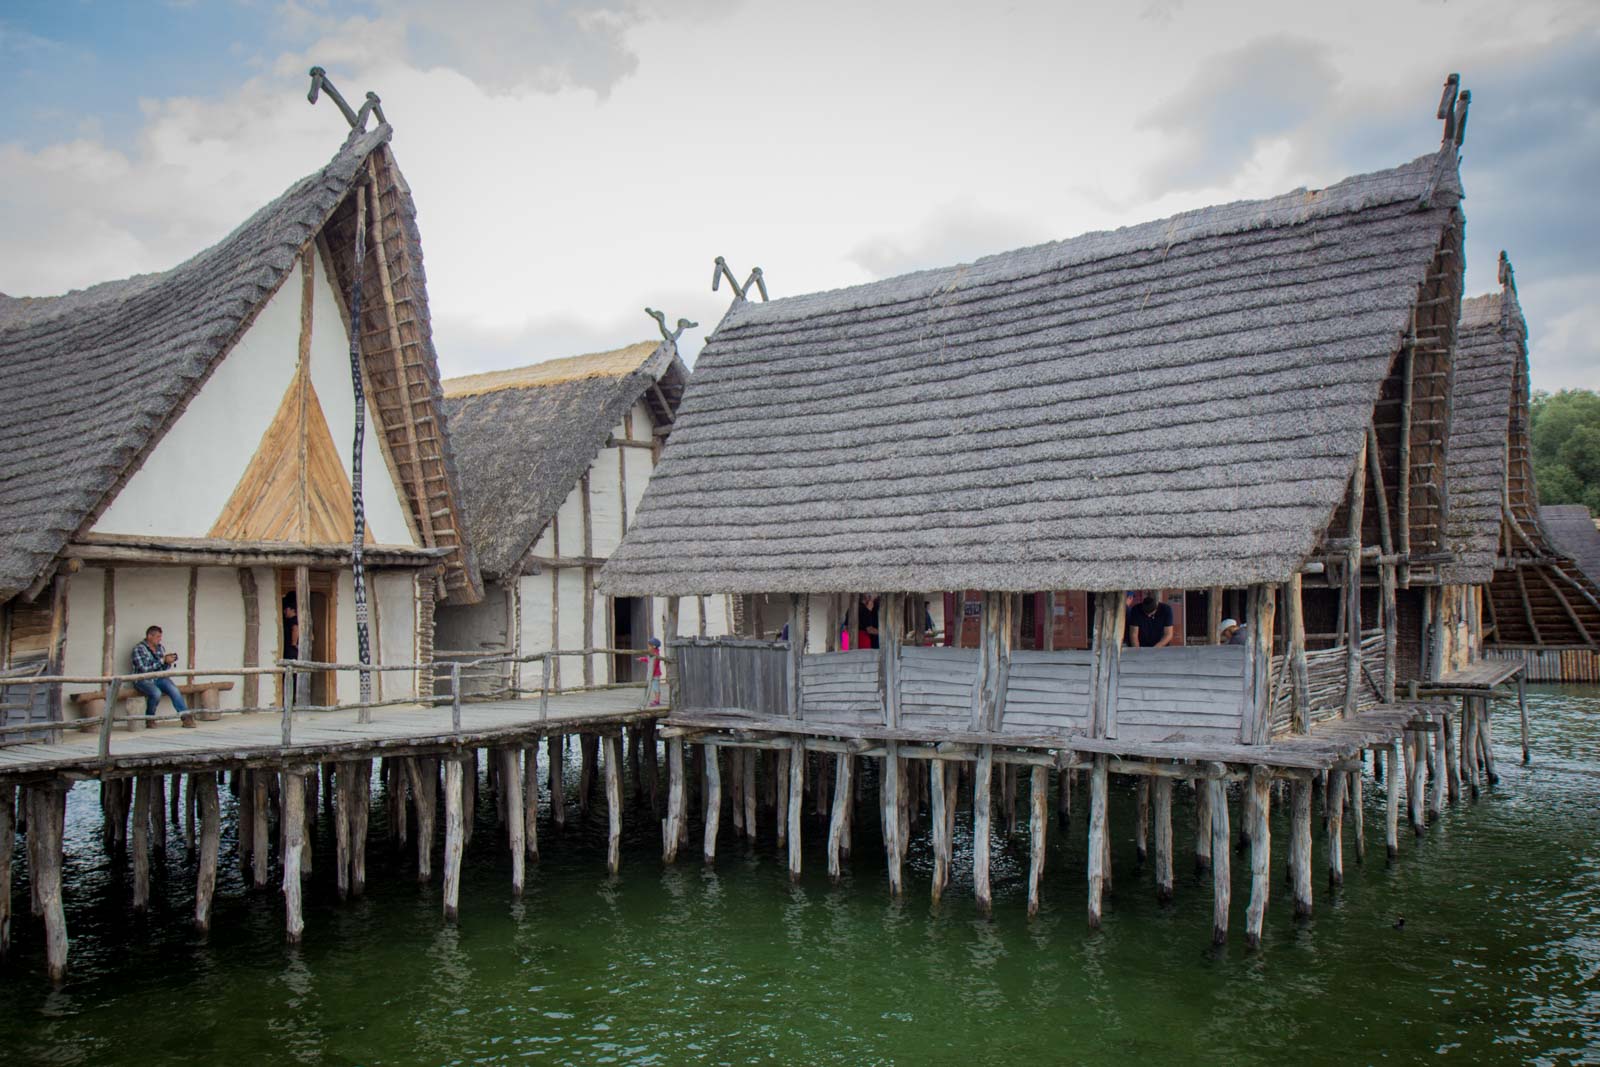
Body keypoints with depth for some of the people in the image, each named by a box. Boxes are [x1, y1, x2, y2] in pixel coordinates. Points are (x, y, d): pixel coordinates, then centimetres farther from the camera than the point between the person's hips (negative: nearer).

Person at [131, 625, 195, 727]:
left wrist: (169, 662, -6)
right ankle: (149, 719, -9)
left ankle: (185, 717, -27)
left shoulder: (160, 648, 10)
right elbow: (144, 669, -19)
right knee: (156, 693, -34)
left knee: (174, 690, -25)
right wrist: (163, 660, -20)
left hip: (158, 678, 5)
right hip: (143, 680, -5)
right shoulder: (138, 649, -8)